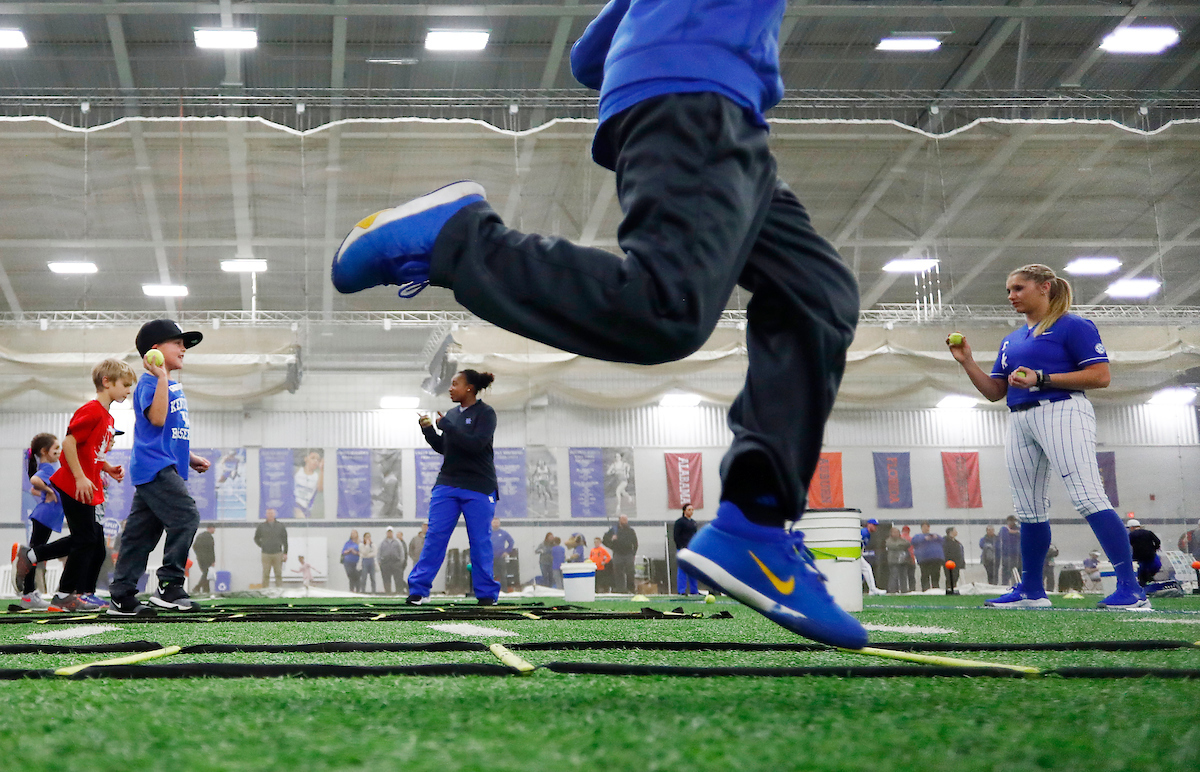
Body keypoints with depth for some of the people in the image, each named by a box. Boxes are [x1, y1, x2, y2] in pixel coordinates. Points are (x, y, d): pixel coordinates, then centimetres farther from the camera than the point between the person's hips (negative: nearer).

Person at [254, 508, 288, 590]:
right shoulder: (261, 526, 9)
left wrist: (285, 553, 3)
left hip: (278, 554, 0)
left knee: (279, 574, -2)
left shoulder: (281, 526, 9)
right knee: (266, 575, -4)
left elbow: (285, 540, 9)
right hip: (266, 554, 0)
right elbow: (256, 538, 18)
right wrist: (262, 546, 5)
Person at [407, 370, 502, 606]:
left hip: (478, 488, -5)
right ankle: (418, 589, 0)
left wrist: (447, 427, -17)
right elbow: (443, 448, 17)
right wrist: (428, 430, 2)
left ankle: (486, 593, 8)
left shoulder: (485, 413, -5)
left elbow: (476, 444, -19)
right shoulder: (452, 414, 13)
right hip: (447, 483, 5)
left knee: (480, 541, -1)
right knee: (435, 536, -1)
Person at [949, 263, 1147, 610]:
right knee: (1028, 509, 9)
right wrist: (966, 361, 9)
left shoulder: (1073, 326, -1)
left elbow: (1100, 376, -10)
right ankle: (1031, 591, 18)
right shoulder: (1011, 340, 22)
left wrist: (1041, 379, -16)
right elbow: (994, 391, 23)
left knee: (1088, 497, -18)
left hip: (1062, 411, -8)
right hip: (1020, 421, 8)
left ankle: (1131, 589, -21)